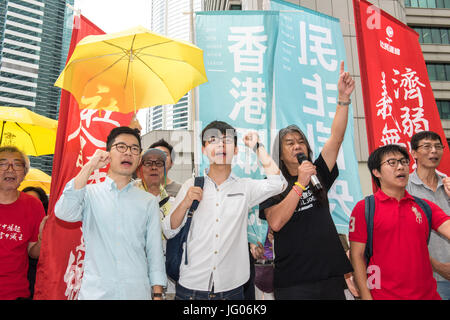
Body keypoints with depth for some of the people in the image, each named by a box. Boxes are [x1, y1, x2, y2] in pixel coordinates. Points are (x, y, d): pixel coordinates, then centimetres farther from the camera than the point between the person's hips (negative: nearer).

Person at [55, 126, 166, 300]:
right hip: (94, 291, -1)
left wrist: (157, 294, -1)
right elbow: (63, 213, -18)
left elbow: (155, 251, 3)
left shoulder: (149, 201, 4)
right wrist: (89, 167, -16)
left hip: (137, 292, 1)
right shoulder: (89, 193, 2)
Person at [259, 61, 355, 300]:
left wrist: (343, 98, -11)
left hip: (331, 274, 4)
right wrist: (300, 183, -19)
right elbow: (275, 223, -17)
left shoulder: (318, 174, 8)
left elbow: (336, 138, -2)